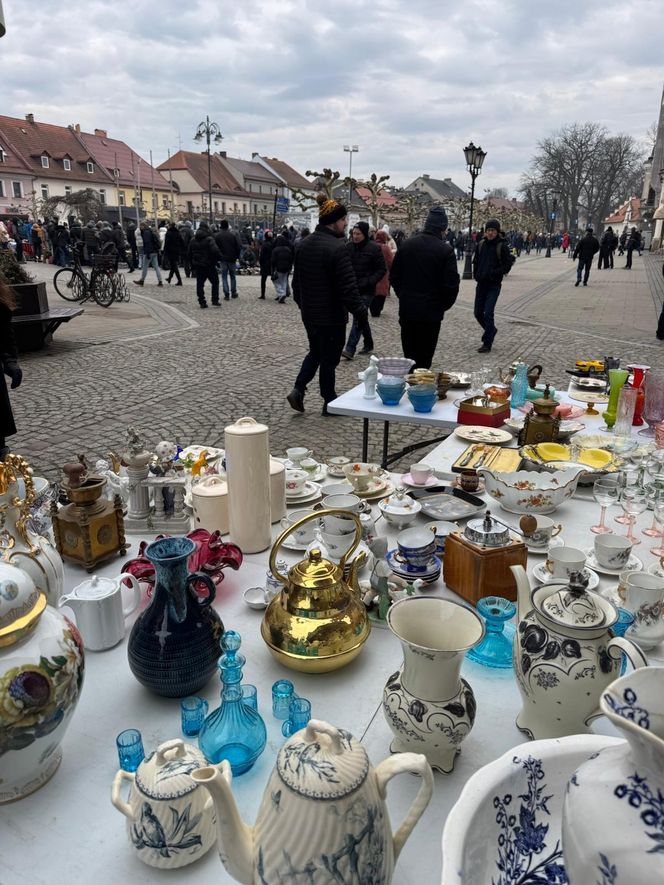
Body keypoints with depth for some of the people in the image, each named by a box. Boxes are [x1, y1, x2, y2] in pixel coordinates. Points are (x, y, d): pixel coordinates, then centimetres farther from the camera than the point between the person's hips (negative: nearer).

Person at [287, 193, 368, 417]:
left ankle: (298, 390, 9)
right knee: (329, 358, 5)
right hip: (331, 315, -7)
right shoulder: (337, 247, -20)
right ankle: (330, 403, 16)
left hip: (309, 313, 7)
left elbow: (297, 280, 15)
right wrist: (360, 310, -12)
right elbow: (348, 286, -22)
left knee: (315, 352, 23)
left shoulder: (304, 244, 6)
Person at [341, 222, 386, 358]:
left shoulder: (374, 249, -8)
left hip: (366, 291, -6)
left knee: (358, 318, -11)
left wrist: (369, 282, -17)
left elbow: (382, 269, -5)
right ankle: (368, 345, 31)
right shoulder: (349, 247, 5)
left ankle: (350, 349, -13)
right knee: (362, 318, 16)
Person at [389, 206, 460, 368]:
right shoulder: (445, 250, -10)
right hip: (431, 312, -4)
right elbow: (451, 284, -11)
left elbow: (394, 276, 6)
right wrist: (443, 306, 5)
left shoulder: (406, 244, 2)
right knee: (424, 359, 3)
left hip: (407, 310, 4)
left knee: (409, 356, 13)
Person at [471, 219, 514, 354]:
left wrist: (493, 273, -21)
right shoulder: (481, 244, 4)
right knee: (478, 312, 9)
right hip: (481, 283, 5)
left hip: (494, 285, -5)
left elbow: (507, 266, -10)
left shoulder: (502, 246, -9)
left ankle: (487, 344, 0)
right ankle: (491, 330, 35)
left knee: (488, 313, -9)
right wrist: (476, 275, 4)